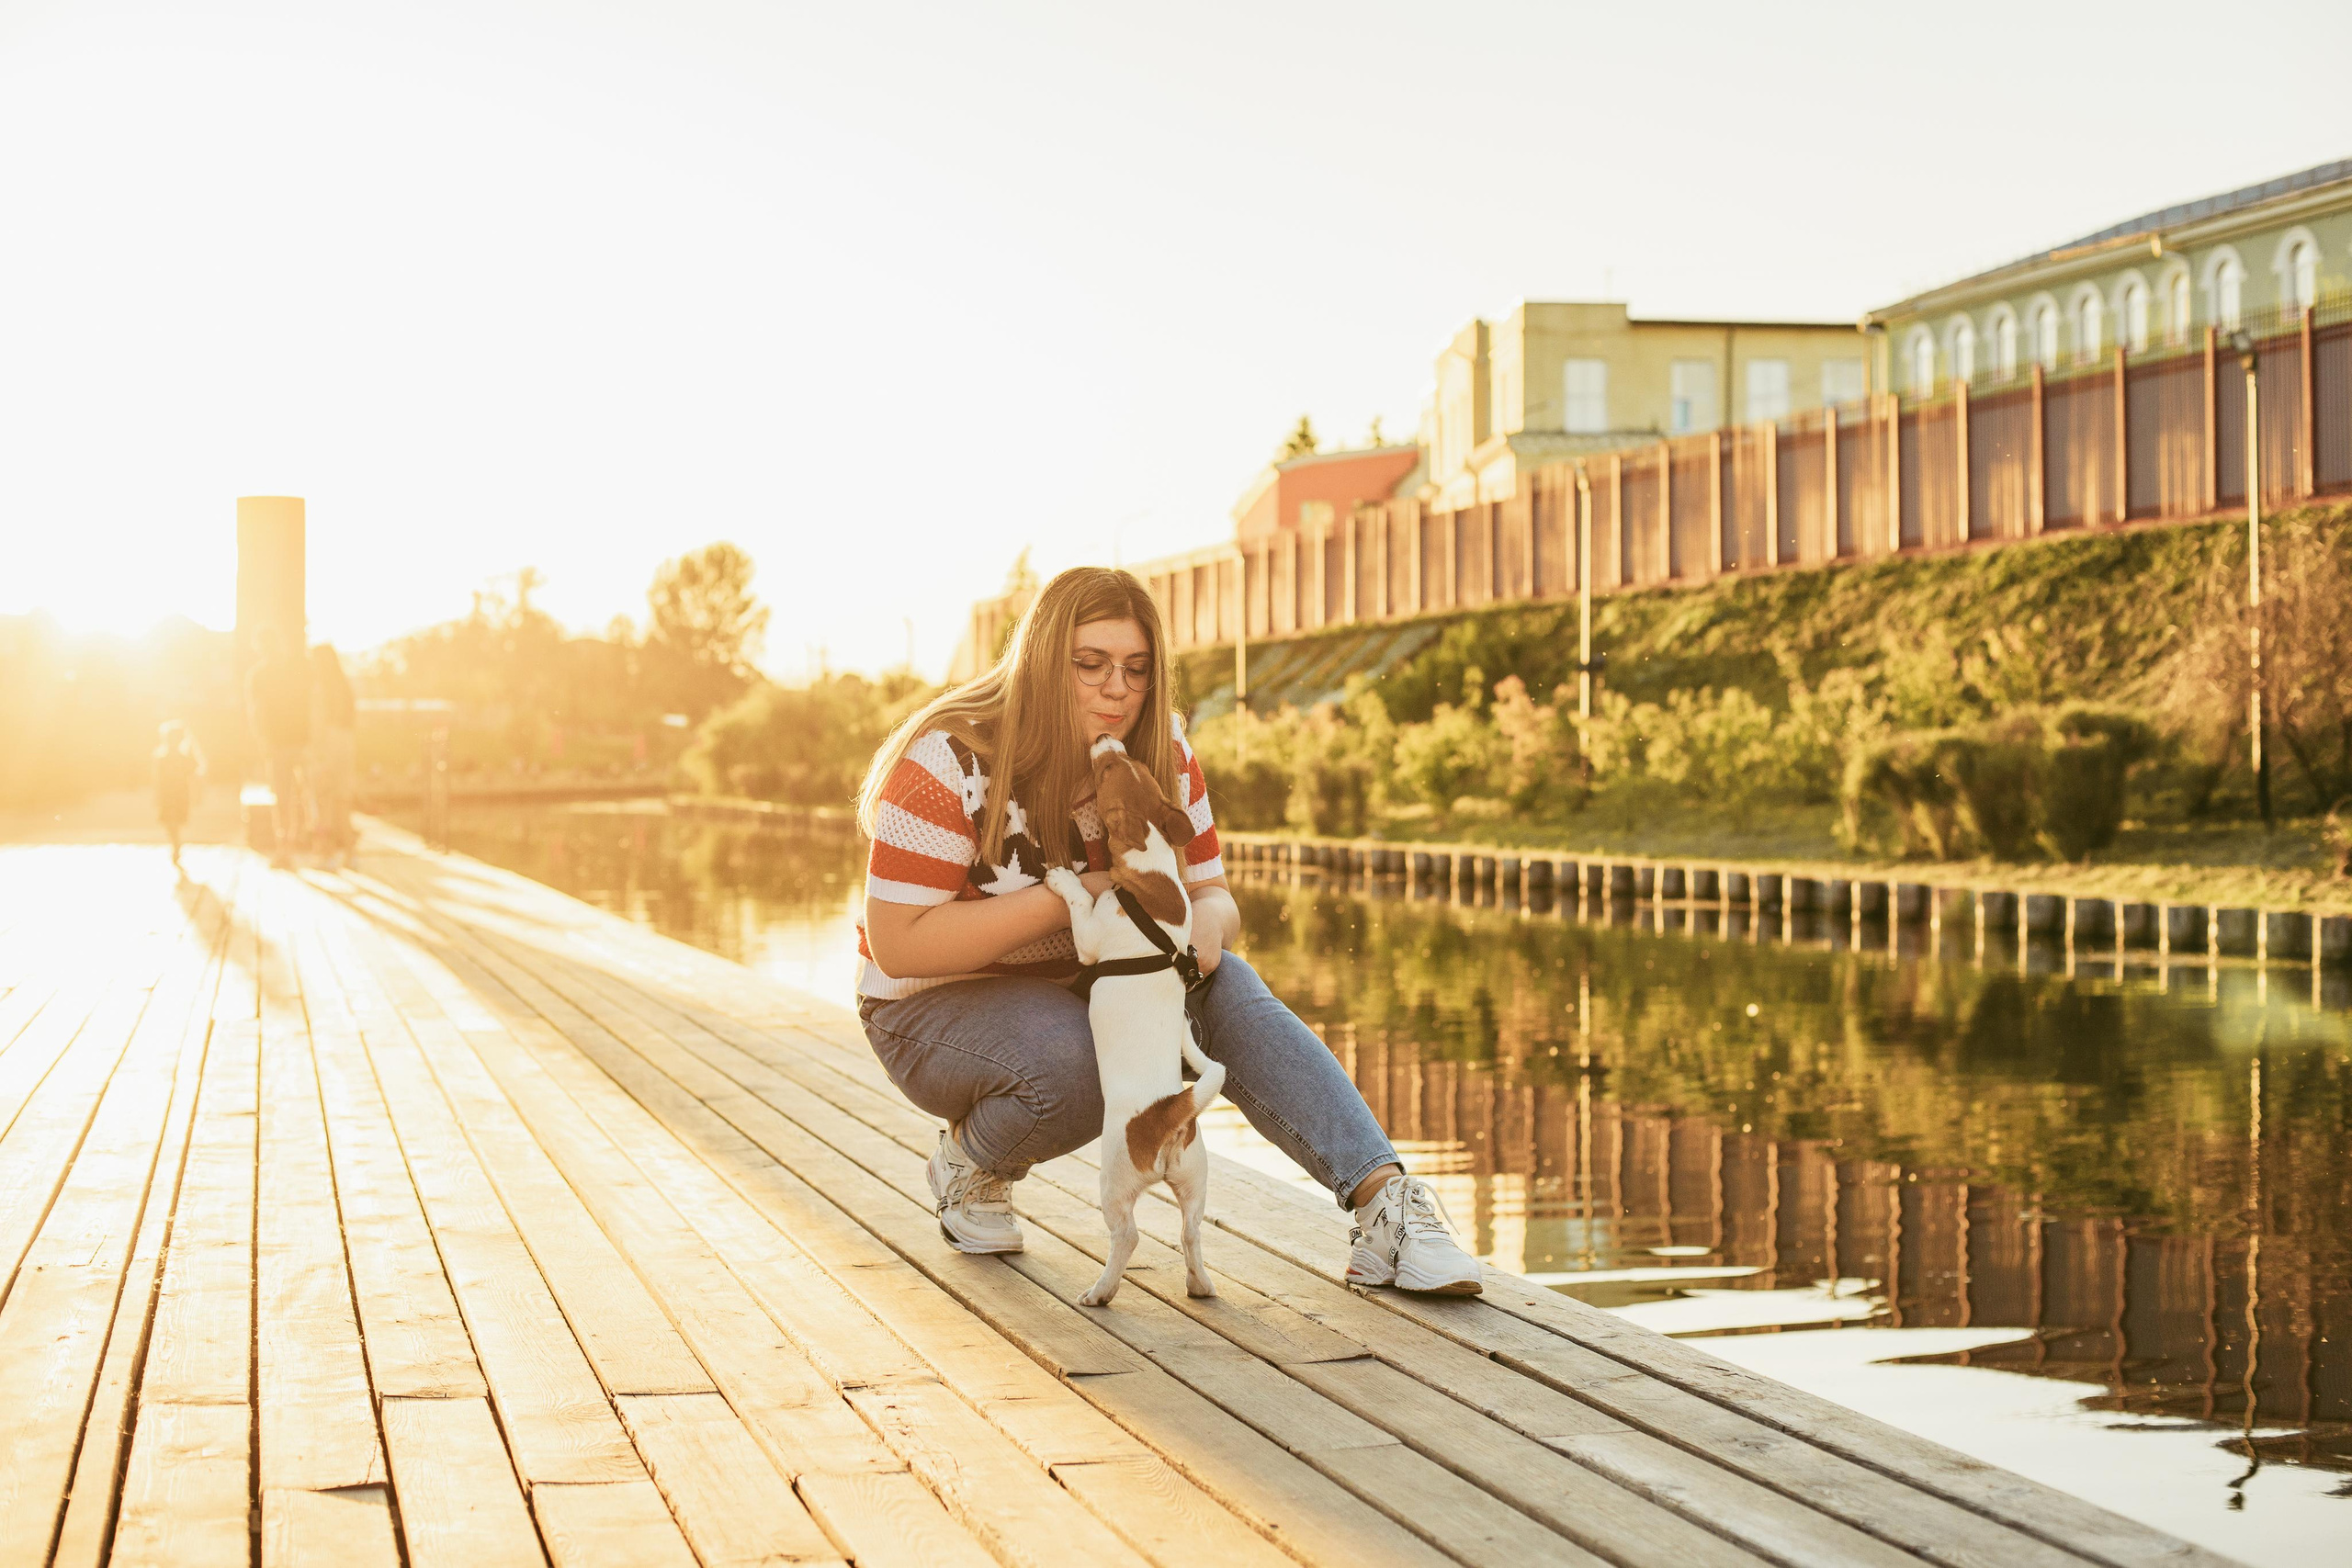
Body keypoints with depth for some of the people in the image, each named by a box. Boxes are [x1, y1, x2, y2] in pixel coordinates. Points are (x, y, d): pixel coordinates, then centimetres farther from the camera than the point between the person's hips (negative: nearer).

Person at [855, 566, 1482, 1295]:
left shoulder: (1161, 756, -4)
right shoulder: (948, 762, -21)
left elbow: (1213, 895, 0)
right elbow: (897, 943, -24)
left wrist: (1206, 920, -27)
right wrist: (1064, 899, -30)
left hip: (1084, 988, 5)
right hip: (938, 1009, -4)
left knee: (1223, 985, -26)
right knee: (1074, 1064, -37)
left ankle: (1385, 1200, -35)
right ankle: (969, 1161, -2)